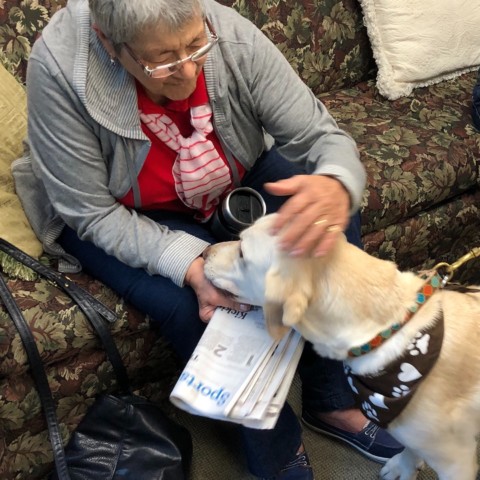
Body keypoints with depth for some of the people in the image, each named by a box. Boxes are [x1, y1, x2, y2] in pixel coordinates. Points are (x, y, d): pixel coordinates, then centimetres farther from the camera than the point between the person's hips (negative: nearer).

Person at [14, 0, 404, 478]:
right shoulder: (58, 67, -31)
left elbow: (324, 136, -22)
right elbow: (92, 214, -24)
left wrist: (337, 187, -48)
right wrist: (190, 264, -39)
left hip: (236, 181, 3)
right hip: (125, 217, -2)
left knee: (333, 223, -18)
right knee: (192, 306, -28)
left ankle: (331, 401, 3)